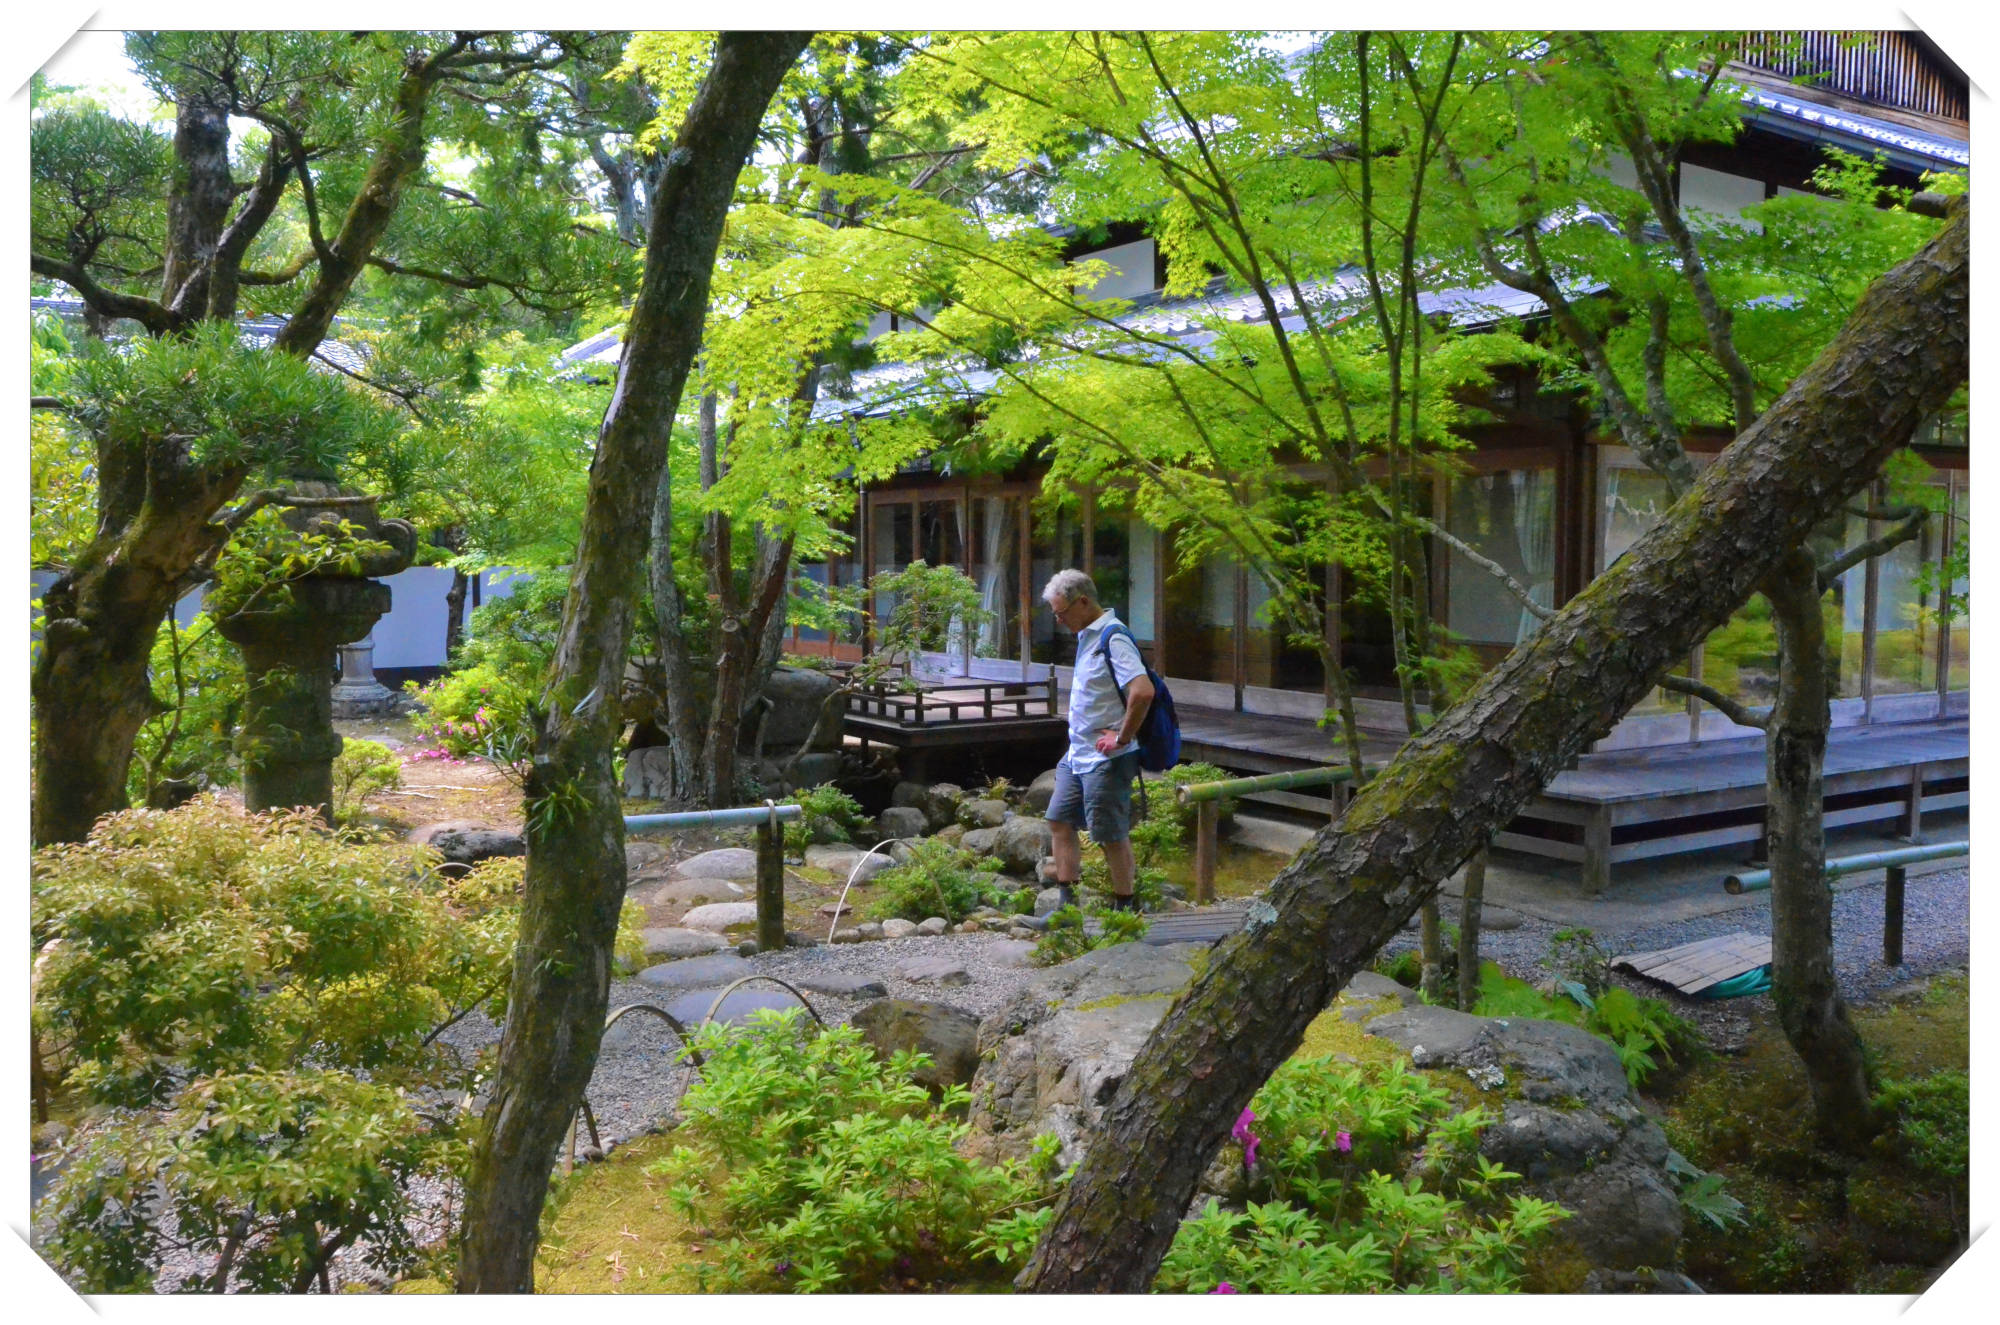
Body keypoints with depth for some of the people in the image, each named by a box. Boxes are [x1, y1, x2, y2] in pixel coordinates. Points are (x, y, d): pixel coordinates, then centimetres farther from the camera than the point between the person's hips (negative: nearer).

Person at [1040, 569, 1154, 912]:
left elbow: (1143, 691, -32)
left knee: (1111, 835, 0)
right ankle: (1066, 899, 20)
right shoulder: (1087, 636, 11)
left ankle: (1125, 906, 13)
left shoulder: (1113, 638, -19)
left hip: (1106, 760, -10)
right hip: (1077, 755, 10)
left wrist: (1121, 738, -22)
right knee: (1059, 821, 12)